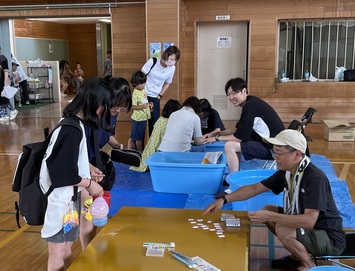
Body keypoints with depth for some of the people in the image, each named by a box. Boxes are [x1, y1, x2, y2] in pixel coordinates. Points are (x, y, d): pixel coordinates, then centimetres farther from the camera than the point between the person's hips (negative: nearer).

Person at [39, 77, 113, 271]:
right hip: (60, 198, -9)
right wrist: (89, 184, -12)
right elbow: (64, 173, -25)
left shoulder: (74, 123, 5)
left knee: (66, 248, 21)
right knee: (59, 251, 6)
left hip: (68, 195, 9)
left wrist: (88, 174, 6)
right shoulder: (72, 129, -25)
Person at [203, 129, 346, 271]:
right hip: (306, 227, 8)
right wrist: (224, 199, -9)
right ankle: (297, 255, 15)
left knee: (282, 229, -29)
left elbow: (309, 220, -36)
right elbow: (254, 188, 1)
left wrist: (269, 216, -36)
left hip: (330, 239, -8)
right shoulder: (286, 172, -4)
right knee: (268, 209, 4)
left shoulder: (315, 178, -28)